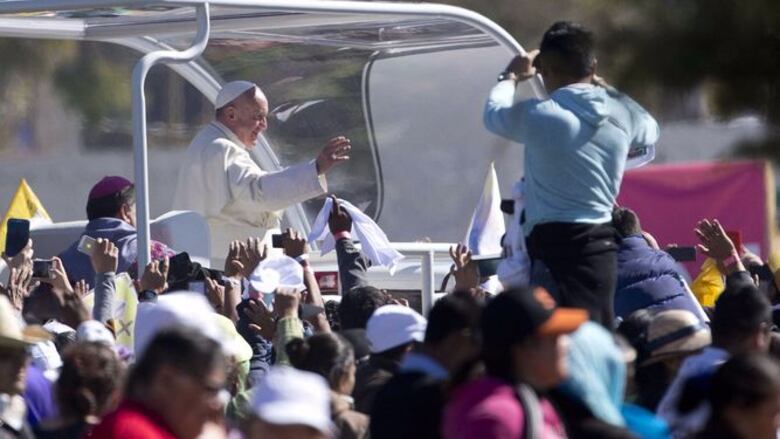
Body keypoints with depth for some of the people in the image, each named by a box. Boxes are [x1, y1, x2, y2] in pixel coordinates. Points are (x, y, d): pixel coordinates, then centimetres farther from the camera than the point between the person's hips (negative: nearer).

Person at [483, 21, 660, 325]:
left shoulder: (539, 115, -11)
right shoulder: (621, 112, 5)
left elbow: (494, 115, 12)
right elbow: (649, 133, 30)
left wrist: (511, 77, 31)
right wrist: (599, 87, 37)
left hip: (554, 246, -6)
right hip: (601, 245, 6)